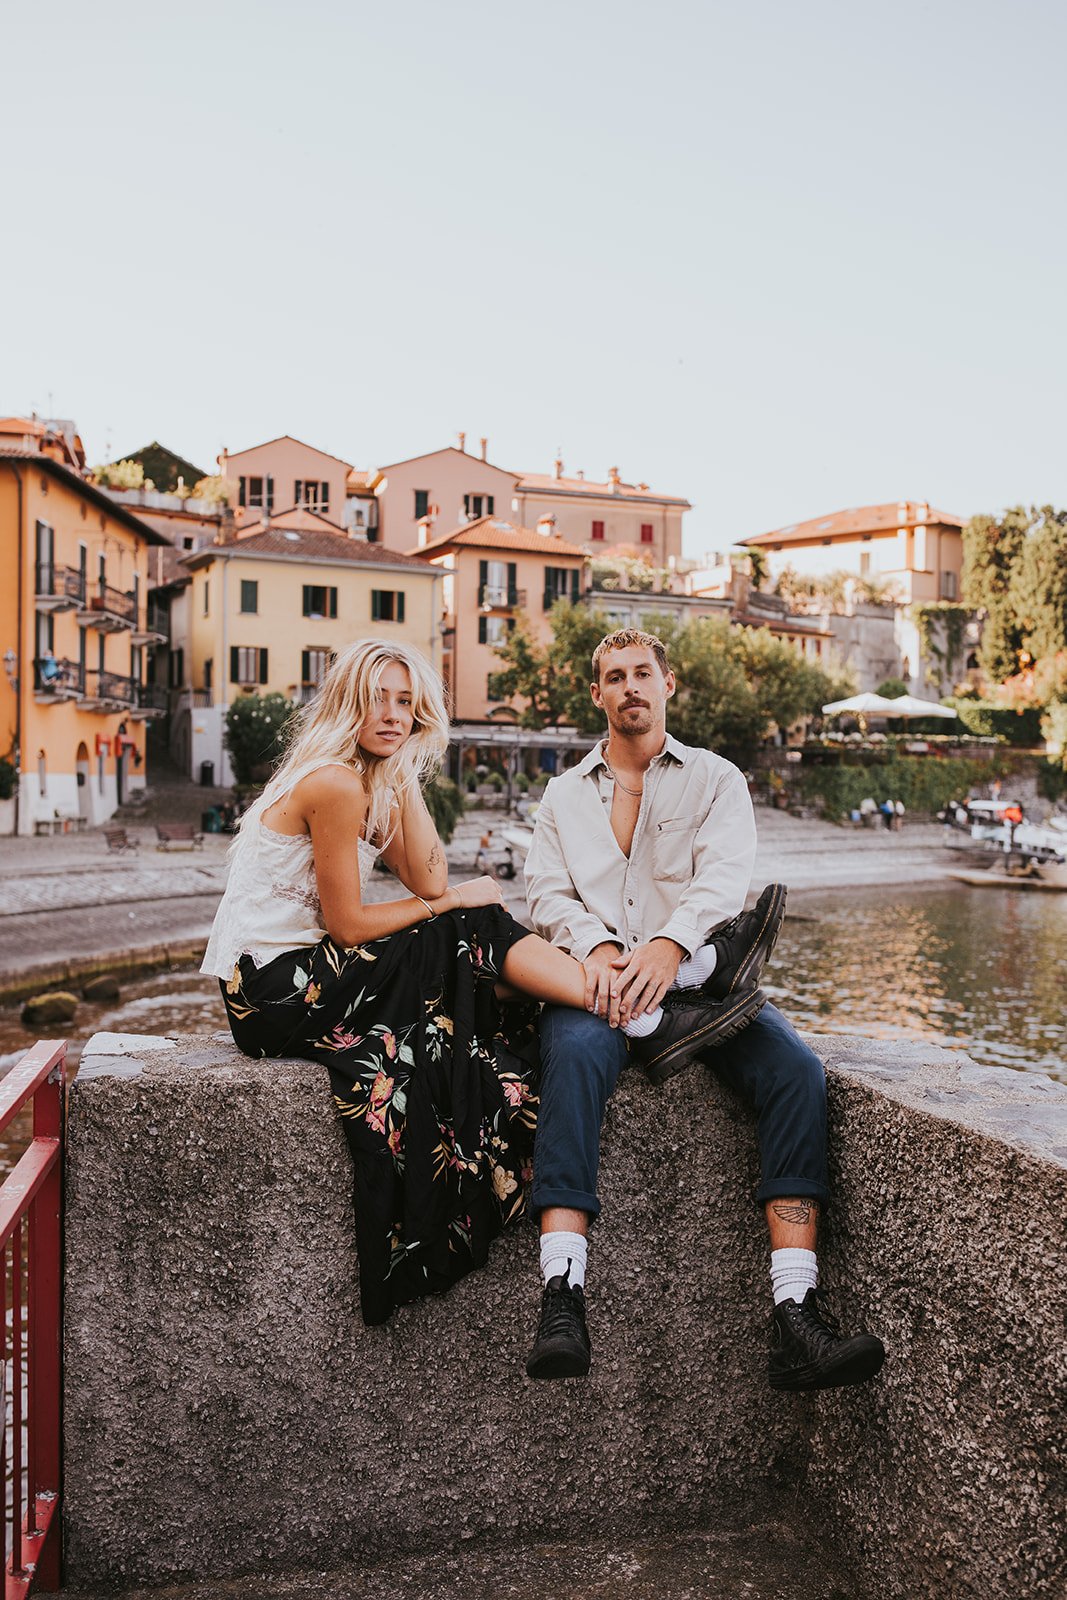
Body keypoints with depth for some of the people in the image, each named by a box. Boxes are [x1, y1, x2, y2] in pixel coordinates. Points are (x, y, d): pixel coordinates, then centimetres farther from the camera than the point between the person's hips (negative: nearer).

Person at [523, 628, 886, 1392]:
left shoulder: (716, 779, 15)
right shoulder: (565, 793, 21)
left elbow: (723, 877, -4)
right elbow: (548, 892, 8)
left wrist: (669, 944, -25)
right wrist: (597, 947, -16)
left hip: (696, 975, 1)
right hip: (599, 978, 0)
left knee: (797, 1067, -27)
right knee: (577, 1052, -35)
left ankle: (798, 1317, -30)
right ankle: (563, 1302, -40)